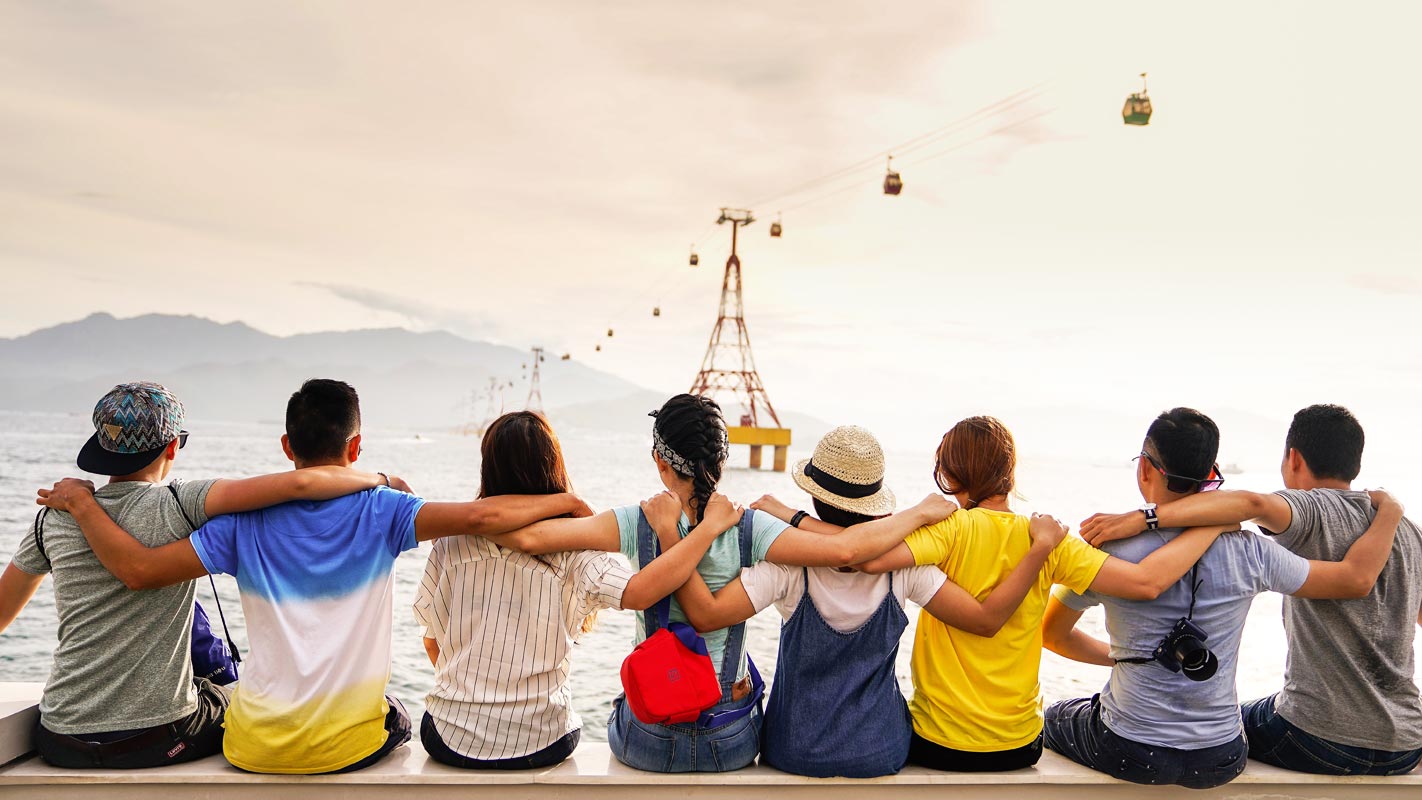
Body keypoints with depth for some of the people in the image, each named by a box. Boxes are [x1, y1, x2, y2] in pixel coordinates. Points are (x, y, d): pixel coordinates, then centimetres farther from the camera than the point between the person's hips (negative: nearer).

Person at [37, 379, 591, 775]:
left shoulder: (246, 522, -8)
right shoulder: (379, 511, -13)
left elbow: (139, 569, -9)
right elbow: (478, 517, -24)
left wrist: (79, 501, 4)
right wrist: (563, 502, -10)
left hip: (256, 748, 2)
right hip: (348, 745, -1)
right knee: (396, 719, 34)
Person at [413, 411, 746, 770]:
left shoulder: (451, 544, -9)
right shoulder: (572, 552, -17)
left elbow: (432, 641, 1)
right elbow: (639, 592, -33)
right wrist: (711, 525, -23)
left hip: (451, 740, 1)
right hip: (538, 746, -1)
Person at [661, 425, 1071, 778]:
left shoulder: (789, 562, -24)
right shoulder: (903, 565, -18)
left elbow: (706, 614, -32)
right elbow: (987, 619, -16)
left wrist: (667, 531, -27)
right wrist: (1042, 546, -10)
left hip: (795, 753, -1)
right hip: (880, 753, 2)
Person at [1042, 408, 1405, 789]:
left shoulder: (1110, 551, -17)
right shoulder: (1248, 552, -13)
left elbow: (1051, 635, -3)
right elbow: (1357, 577, 0)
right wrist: (1389, 510, 16)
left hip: (1130, 755, -3)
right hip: (1220, 761, 3)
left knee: (1054, 717, 30)